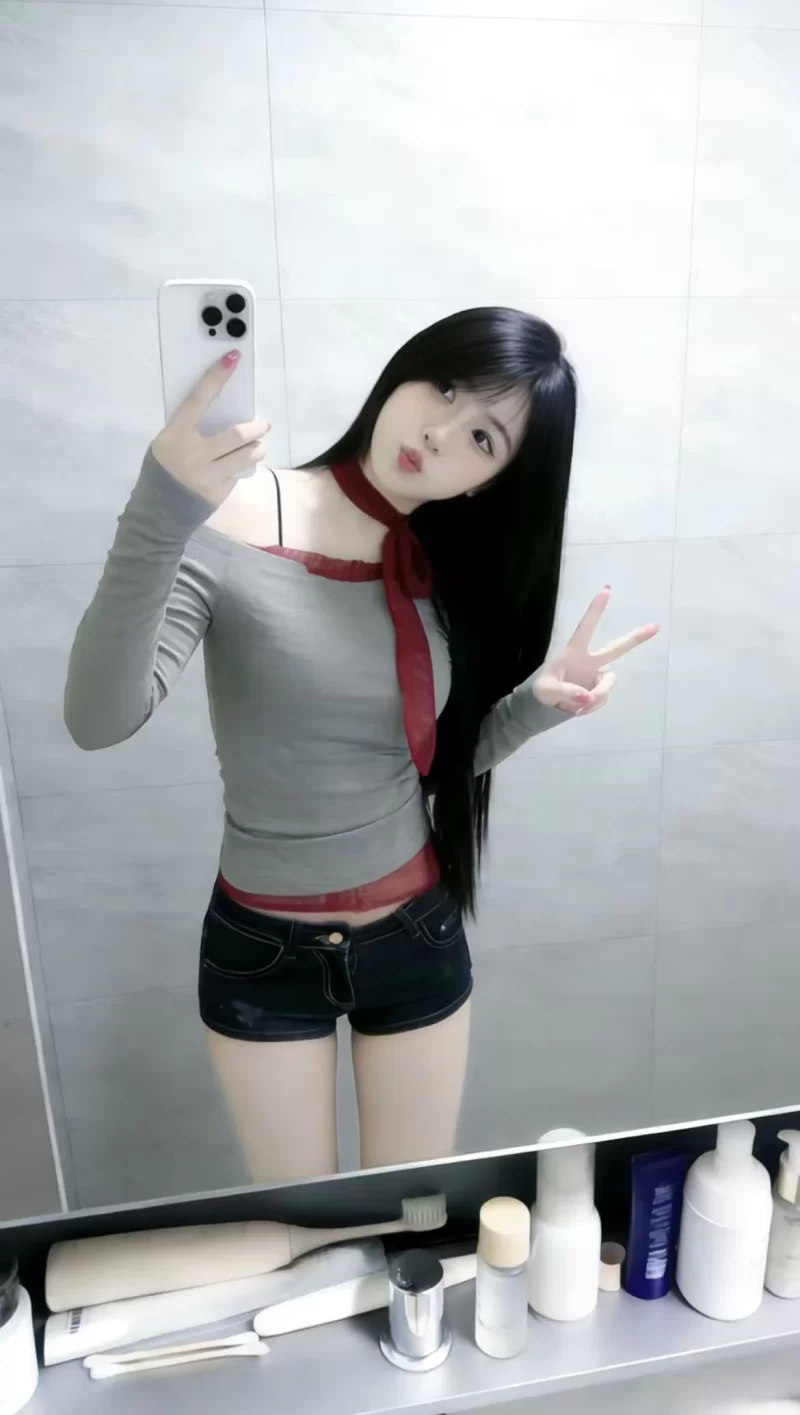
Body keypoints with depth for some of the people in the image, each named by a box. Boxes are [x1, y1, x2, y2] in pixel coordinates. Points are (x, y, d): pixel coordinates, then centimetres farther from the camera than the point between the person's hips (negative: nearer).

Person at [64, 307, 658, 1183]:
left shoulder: (455, 566, -4)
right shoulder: (232, 525, -17)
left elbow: (449, 757, 3)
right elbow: (99, 721, -29)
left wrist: (540, 700, -14)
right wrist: (161, 513, -40)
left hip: (417, 939, 3)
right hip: (261, 950, -2)